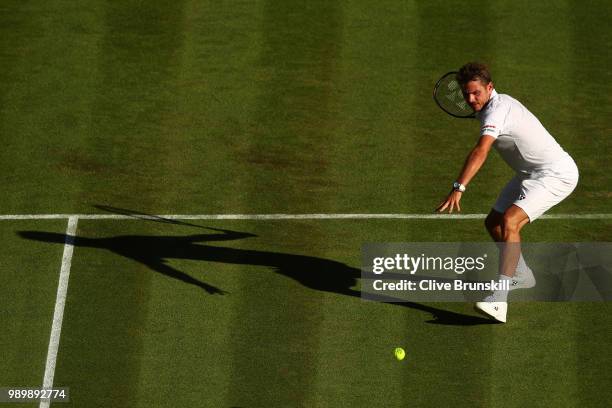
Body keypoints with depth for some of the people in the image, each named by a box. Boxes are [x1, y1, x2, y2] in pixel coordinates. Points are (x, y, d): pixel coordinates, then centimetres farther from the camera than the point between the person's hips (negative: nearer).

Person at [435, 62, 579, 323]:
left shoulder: (497, 110, -25)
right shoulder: (500, 103, 6)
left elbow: (481, 151, -42)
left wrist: (458, 188, -51)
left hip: (556, 174, -11)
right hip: (531, 174, 11)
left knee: (509, 221, -30)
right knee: (493, 223, 15)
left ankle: (498, 301, -40)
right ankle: (521, 276, 40)